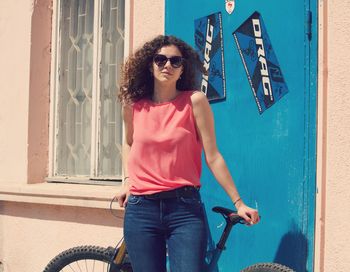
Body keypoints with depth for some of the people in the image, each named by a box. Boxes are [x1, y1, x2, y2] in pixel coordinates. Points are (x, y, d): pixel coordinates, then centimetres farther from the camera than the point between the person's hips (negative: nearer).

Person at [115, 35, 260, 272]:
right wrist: (127, 181, 13)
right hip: (141, 208, 3)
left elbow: (212, 157, -3)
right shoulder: (134, 105, 6)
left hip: (185, 208, -2)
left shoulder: (195, 101, -3)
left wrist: (238, 202, -5)